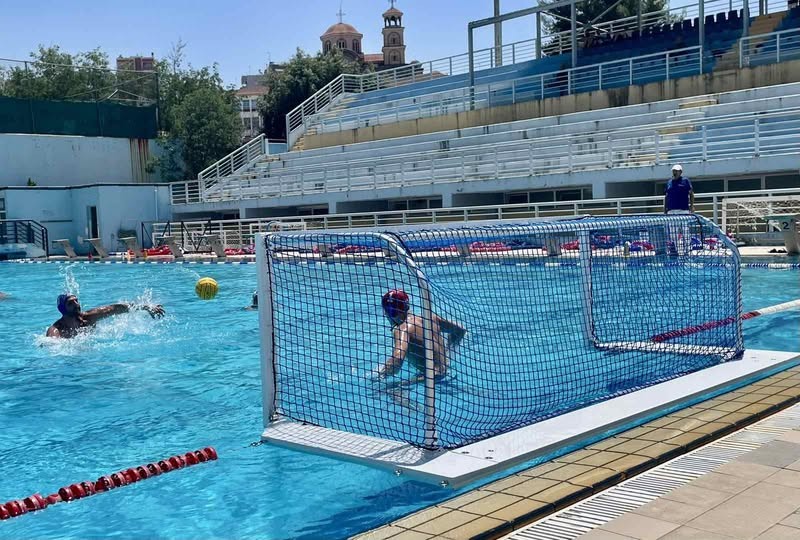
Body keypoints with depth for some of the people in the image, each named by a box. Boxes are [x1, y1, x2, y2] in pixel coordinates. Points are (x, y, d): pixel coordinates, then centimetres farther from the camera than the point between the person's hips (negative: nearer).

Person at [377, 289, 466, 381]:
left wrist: (381, 374, -18)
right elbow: (460, 330, 17)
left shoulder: (402, 328, -15)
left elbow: (398, 358, -33)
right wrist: (447, 350, 30)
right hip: (443, 373, 9)